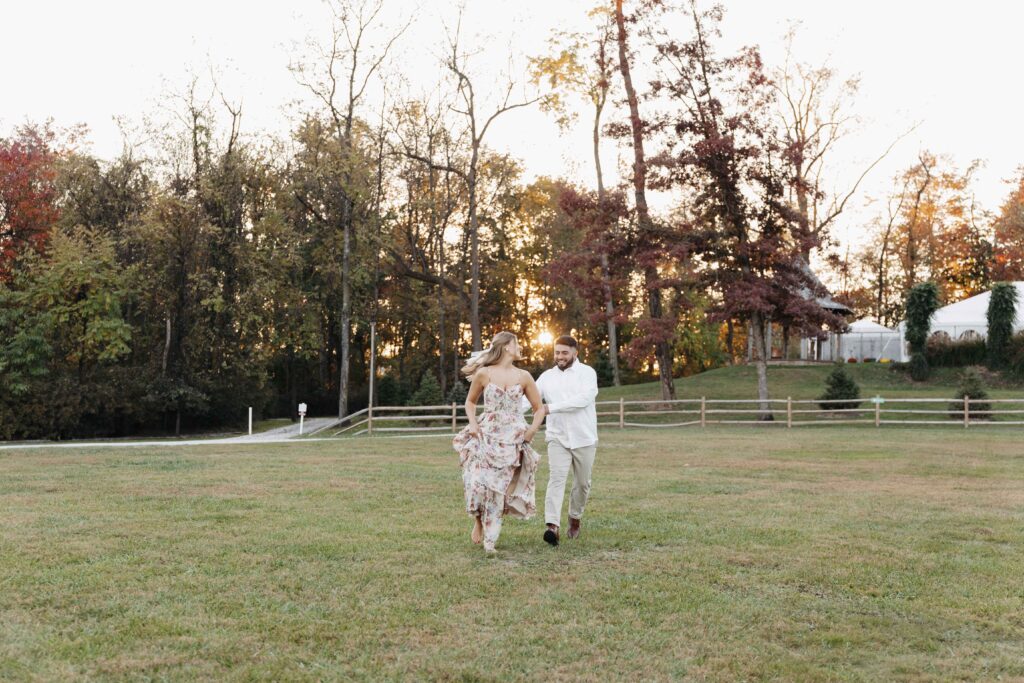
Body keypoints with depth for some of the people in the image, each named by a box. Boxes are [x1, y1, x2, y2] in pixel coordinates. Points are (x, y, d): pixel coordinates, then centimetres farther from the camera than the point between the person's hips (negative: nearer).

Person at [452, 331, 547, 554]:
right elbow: (470, 402, 14)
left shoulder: (523, 377, 4)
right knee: (479, 481, -12)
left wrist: (532, 430, -2)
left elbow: (539, 408, 11)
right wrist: (473, 424, -1)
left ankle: (489, 540, 5)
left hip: (512, 440, 1)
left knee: (499, 487, -2)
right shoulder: (483, 373, 0)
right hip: (486, 436, -1)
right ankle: (478, 521, 18)